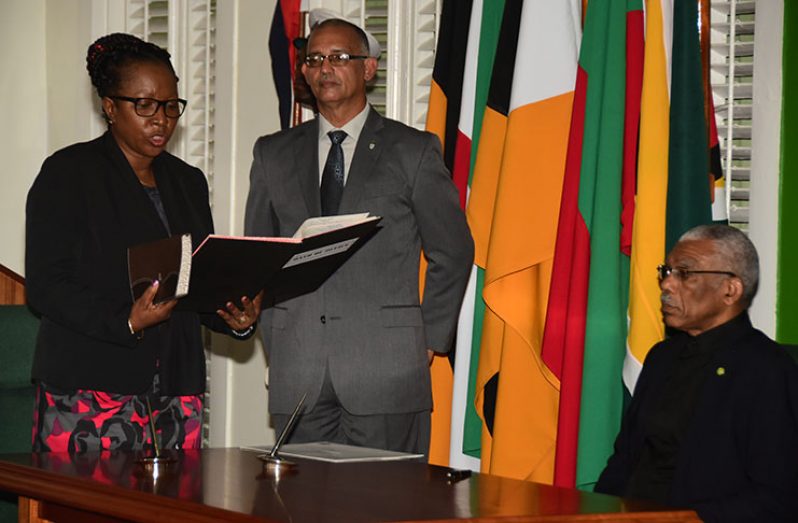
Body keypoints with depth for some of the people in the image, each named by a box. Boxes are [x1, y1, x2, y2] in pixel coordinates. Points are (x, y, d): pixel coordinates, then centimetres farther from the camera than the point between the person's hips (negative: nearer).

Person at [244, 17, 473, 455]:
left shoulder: (413, 151, 6)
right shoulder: (274, 154, 14)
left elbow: (453, 251, 9)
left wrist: (430, 341, 4)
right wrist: (274, 344, 10)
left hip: (386, 369, -3)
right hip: (298, 372, 3)